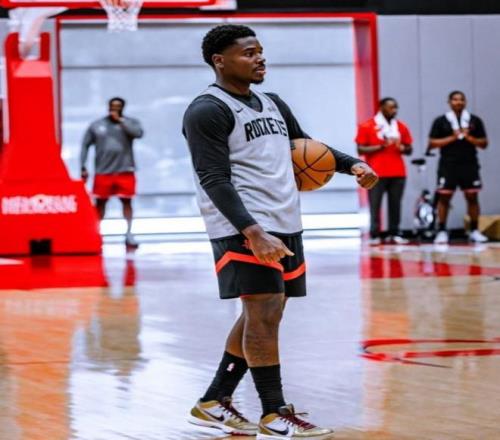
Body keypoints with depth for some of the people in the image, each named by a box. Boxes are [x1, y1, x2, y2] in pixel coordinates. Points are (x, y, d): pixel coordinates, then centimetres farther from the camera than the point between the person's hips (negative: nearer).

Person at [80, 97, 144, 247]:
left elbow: (138, 133, -17)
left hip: (125, 170, -1)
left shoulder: (130, 122, 4)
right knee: (100, 202, 4)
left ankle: (129, 234, 4)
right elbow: (85, 145, 10)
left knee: (126, 201, -2)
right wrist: (83, 167, 3)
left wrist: (120, 120, -12)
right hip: (103, 171, 1)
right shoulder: (96, 125, 8)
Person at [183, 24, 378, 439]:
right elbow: (215, 180, -17)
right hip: (245, 229, -9)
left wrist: (352, 164, 10)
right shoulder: (208, 110, -9)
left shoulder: (273, 104, 18)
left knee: (264, 316, 10)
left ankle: (214, 404, 19)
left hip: (284, 224, 9)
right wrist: (253, 233, -27)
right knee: (263, 313, -11)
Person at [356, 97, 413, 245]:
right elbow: (361, 149, -3)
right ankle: (374, 236, -3)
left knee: (395, 204, 2)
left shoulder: (401, 127, 12)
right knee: (375, 205, -5)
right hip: (377, 174, -4)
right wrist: (380, 147, -14)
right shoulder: (367, 127, 0)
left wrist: (402, 148, -7)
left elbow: (409, 149, 17)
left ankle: (394, 234, 7)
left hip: (398, 173, 4)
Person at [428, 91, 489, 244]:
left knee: (472, 197, 2)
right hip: (448, 166, -2)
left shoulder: (475, 121, 8)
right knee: (444, 197, -3)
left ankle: (474, 231, 11)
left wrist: (468, 137, -10)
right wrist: (452, 138, -11)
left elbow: (484, 143, 7)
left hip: (469, 165, 2)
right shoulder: (441, 121, 3)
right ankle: (442, 231, 4)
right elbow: (432, 143, -1)